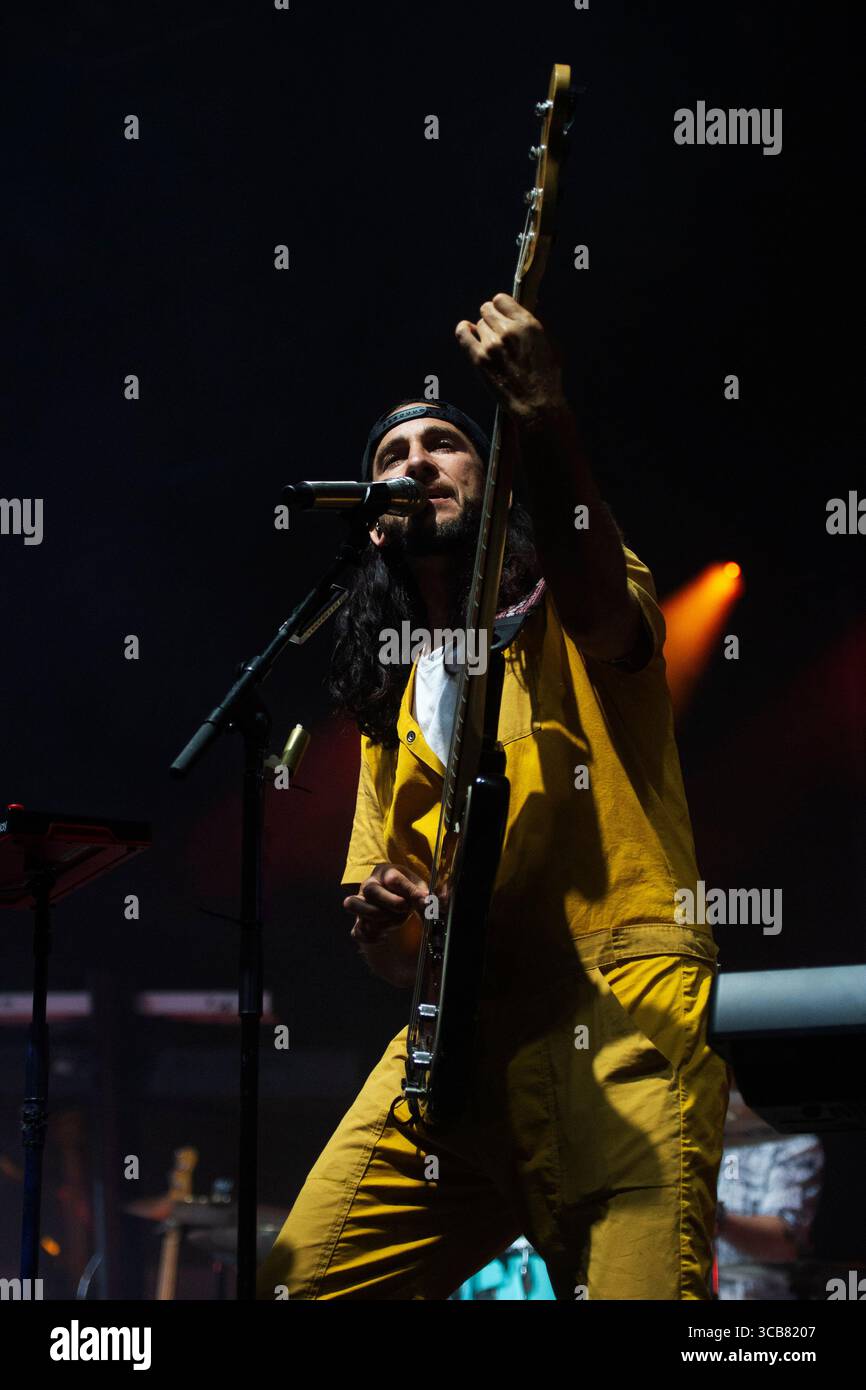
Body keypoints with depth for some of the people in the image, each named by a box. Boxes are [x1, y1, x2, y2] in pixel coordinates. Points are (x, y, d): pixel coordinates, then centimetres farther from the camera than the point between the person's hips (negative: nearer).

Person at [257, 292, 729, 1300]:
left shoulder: (564, 616, 8)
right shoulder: (390, 700, 24)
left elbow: (599, 600, -21)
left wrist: (542, 420, -38)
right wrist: (385, 926, -2)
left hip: (621, 1016, -5)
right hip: (458, 1038, 6)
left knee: (633, 1283, -24)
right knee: (294, 1285, -4)